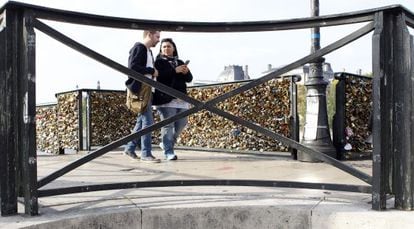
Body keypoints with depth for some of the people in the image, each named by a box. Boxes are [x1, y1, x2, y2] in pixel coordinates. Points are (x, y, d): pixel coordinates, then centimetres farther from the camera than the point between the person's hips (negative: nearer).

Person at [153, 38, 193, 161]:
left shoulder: (180, 62, 23)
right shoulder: (159, 62, 6)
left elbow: (189, 78, 15)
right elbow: (159, 75, -15)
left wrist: (186, 72, -8)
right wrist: (175, 70, -20)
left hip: (181, 98, 6)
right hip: (166, 98, -6)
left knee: (181, 123, 7)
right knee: (168, 125, -9)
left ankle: (166, 143, 26)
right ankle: (169, 152, -7)